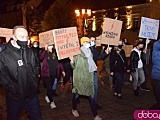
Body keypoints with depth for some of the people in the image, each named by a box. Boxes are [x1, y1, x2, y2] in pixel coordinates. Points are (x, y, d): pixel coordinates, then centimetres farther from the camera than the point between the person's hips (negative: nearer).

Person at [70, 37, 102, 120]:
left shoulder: (90, 53, 9)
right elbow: (74, 66, -11)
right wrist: (72, 61, -29)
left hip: (88, 77, 4)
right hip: (79, 77, -4)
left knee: (91, 96, 0)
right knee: (77, 94, 11)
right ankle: (74, 109, 37)